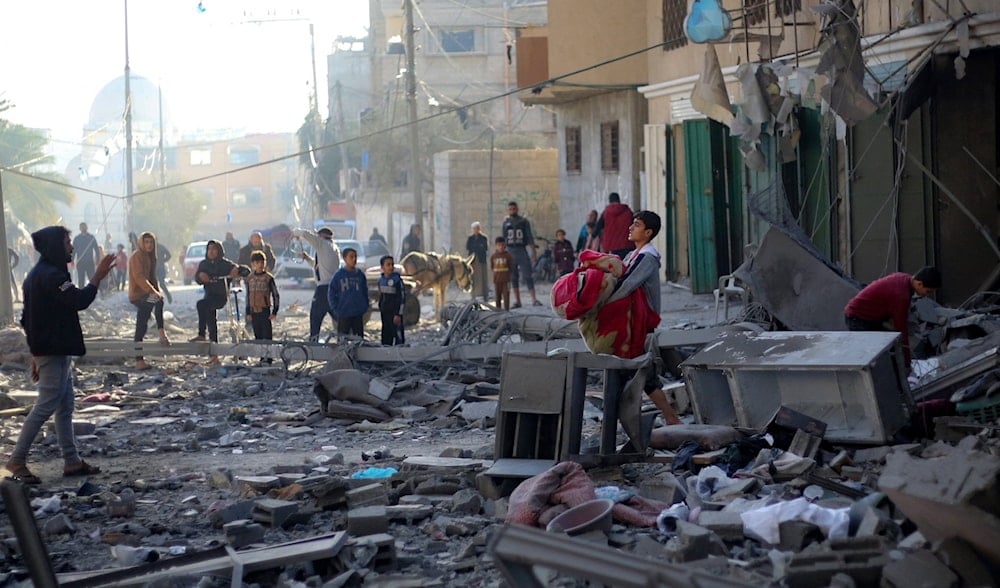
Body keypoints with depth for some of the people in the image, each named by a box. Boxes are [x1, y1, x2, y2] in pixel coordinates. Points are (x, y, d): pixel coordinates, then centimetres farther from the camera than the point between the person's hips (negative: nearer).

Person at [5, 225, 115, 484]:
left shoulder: (38, 274, 14)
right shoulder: (51, 276, -18)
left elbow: (27, 318, 18)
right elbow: (79, 300, -27)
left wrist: (36, 354, 21)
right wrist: (98, 277, -14)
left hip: (48, 350, 11)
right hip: (54, 352, -11)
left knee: (65, 407, 11)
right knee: (45, 406, -8)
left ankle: (72, 461, 14)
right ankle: (17, 460, -4)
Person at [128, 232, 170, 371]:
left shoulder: (150, 257, 19)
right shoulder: (137, 256, -9)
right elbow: (139, 277, -21)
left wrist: (158, 290, 6)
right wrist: (152, 291, -30)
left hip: (144, 296, 9)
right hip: (138, 295, -9)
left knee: (141, 328, 4)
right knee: (158, 301, -27)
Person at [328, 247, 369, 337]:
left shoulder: (360, 274, 4)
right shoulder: (339, 275, -5)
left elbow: (365, 292, 13)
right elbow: (331, 293, -1)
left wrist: (365, 306, 3)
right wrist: (335, 309, -6)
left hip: (358, 314, 3)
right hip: (343, 315, -3)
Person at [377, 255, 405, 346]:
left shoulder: (397, 279, -13)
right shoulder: (381, 280, 6)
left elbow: (402, 297, -13)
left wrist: (398, 314, -15)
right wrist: (380, 309, 16)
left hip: (395, 312, -6)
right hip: (385, 312, 6)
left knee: (398, 335, -7)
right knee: (386, 336, 13)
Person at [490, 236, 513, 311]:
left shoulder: (507, 256, -3)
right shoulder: (493, 256, 3)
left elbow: (511, 266, 1)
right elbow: (491, 267, 9)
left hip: (506, 280, -2)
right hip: (496, 280, 2)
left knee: (506, 296, -3)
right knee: (497, 297, 8)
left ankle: (506, 310, 2)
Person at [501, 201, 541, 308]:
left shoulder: (524, 222, 5)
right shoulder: (505, 223, 8)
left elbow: (530, 237, 3)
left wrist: (533, 251, -4)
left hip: (522, 250, -2)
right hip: (510, 252, 2)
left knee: (528, 275, -9)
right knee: (513, 277, 4)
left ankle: (534, 299, -10)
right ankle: (517, 301, 8)